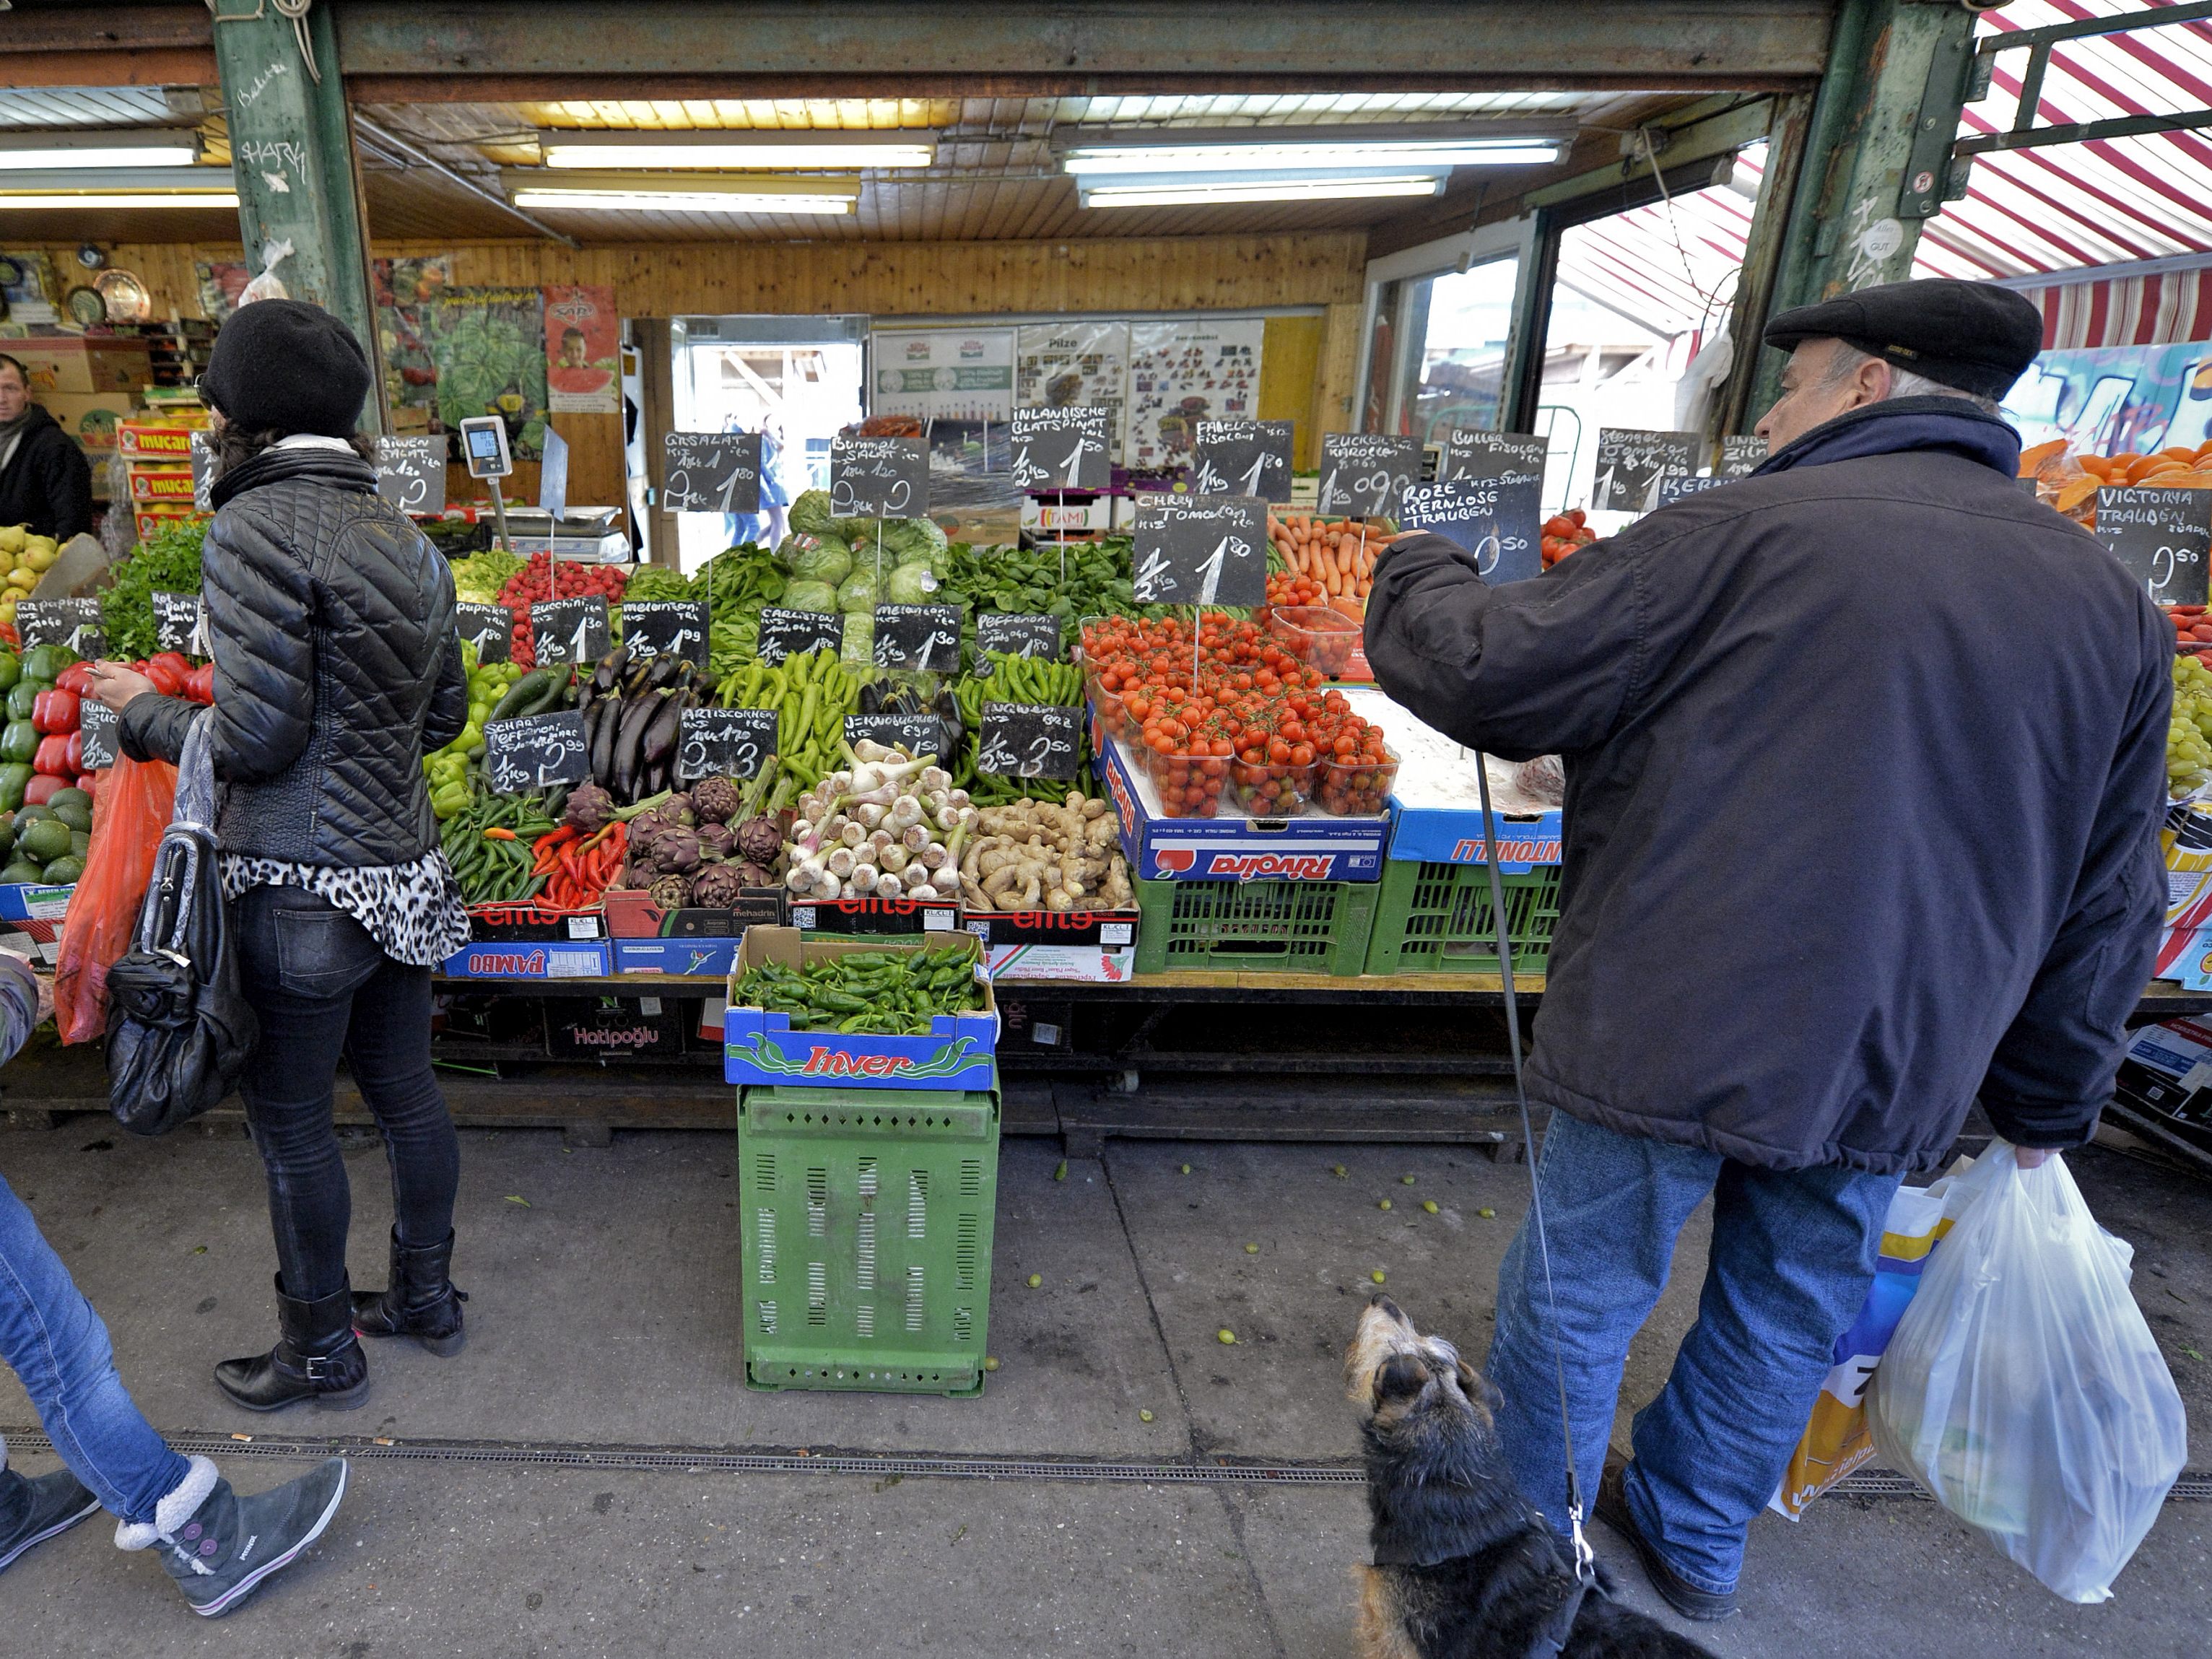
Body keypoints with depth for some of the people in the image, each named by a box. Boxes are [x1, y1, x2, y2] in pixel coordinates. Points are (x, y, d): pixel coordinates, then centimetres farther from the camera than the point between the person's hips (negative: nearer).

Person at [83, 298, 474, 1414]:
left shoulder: (255, 527, -15)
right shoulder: (405, 537, 8)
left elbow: (258, 741, -17)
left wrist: (145, 712, 0)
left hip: (302, 884, -8)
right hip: (401, 864, 8)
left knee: (290, 1119, 9)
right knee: (403, 1089, 19)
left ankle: (321, 1353, 25)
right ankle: (425, 1298, 36)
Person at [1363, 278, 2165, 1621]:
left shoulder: (1747, 536, -14)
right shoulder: (2111, 601, 7)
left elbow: (1491, 675, -12)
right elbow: (2109, 901, 11)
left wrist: (1419, 571, 9)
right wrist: (2045, 1107, 20)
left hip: (1678, 1038, -5)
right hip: (1896, 1068, 6)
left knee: (1580, 1294, 14)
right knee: (1789, 1312, 23)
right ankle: (1696, 1543, 44)